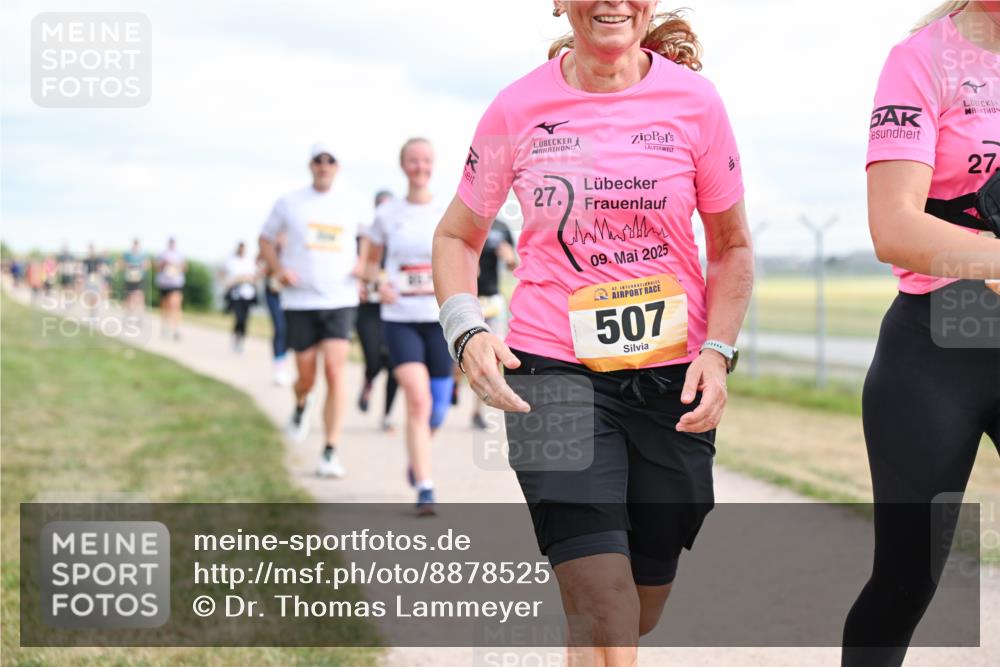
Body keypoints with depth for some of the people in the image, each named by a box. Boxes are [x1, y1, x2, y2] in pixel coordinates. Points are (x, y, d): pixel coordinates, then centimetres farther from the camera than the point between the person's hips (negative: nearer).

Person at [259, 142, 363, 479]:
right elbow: (265, 240, 12)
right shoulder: (288, 203, 4)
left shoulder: (347, 207, 10)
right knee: (306, 378, 2)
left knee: (335, 369, -14)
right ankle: (301, 407, 41)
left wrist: (359, 267, 4)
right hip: (300, 302, 0)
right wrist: (279, 270, -6)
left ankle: (330, 452, -11)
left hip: (341, 300, 1)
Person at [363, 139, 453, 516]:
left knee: (438, 410, 7)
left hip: (442, 319, 1)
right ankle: (424, 489, -14)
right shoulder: (387, 215, 4)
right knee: (418, 400, -18)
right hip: (400, 319, -1)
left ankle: (417, 456, 41)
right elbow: (371, 262, 15)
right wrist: (379, 283, -6)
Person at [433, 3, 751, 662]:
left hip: (672, 378, 2)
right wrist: (468, 332, -7)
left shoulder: (694, 100, -1)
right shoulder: (519, 107, -1)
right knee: (606, 613, -17)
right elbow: (457, 237, 11)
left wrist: (718, 350, -5)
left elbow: (732, 245, 9)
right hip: (552, 369, -2)